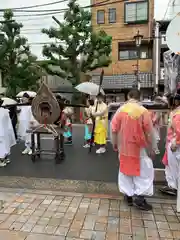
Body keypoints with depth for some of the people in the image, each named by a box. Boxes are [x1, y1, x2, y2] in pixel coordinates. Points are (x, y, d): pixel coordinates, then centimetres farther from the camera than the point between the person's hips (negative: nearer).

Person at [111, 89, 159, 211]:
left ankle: (128, 195, 24)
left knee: (126, 169, 15)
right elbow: (149, 132, -9)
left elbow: (114, 129, 0)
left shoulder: (120, 110, -3)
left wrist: (114, 143, 13)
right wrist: (154, 147, 3)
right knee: (144, 170, 11)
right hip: (138, 147, -4)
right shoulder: (143, 111, -13)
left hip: (124, 147, 4)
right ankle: (139, 196, 9)